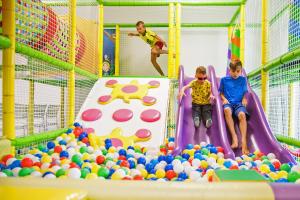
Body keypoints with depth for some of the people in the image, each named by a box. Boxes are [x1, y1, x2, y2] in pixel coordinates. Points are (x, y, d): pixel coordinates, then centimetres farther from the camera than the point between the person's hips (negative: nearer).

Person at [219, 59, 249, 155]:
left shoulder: (243, 80, 14)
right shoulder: (224, 79, 11)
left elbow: (245, 93, 17)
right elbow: (221, 93, 16)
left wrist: (244, 99, -4)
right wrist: (224, 98, -4)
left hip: (239, 103, 1)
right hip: (228, 103, -1)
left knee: (242, 115, -33)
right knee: (227, 110, -38)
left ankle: (244, 141, -39)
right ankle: (234, 137, -38)